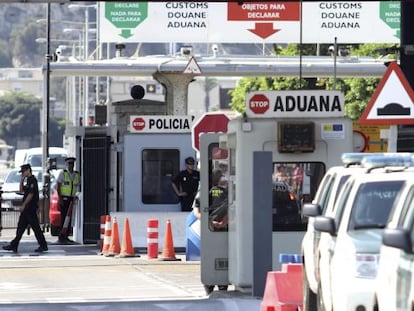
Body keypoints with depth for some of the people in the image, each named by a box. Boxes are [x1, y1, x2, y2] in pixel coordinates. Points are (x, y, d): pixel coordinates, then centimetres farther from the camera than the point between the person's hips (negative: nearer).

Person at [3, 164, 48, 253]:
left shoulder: (32, 180, -14)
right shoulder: (28, 180, 16)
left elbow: (31, 194, -20)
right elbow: (21, 190, 24)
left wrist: (23, 205, -18)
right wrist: (22, 180, 10)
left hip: (31, 208, -10)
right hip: (26, 209, 10)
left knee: (35, 227, -6)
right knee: (20, 227, 9)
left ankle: (43, 245, -1)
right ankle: (13, 245, 11)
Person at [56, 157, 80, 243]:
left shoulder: (77, 175, 11)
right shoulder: (62, 173, 0)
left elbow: (78, 187, 19)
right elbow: (58, 186, -2)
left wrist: (76, 197, 7)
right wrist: (60, 198, -9)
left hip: (71, 199, 4)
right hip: (64, 198, -4)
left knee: (69, 217, 3)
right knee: (63, 217, -9)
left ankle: (66, 236, 8)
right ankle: (61, 236, -8)